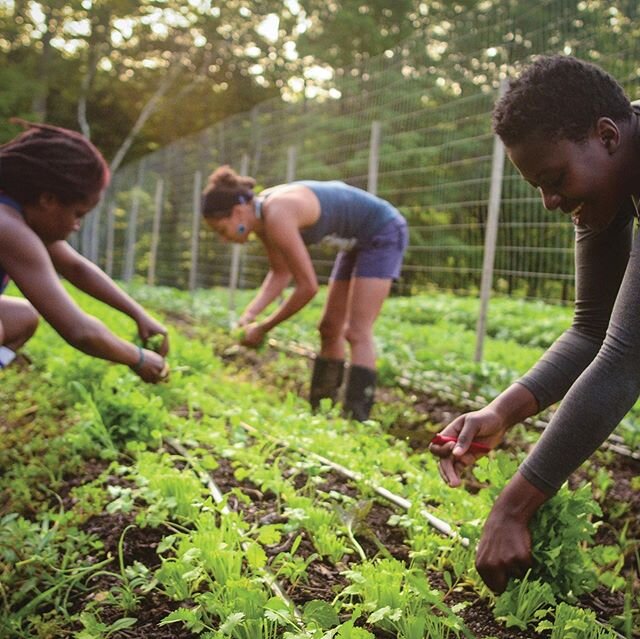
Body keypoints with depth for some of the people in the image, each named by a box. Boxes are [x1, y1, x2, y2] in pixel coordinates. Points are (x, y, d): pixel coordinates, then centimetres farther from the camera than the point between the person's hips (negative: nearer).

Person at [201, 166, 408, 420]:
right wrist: (250, 314, -9)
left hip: (383, 233, -9)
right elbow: (281, 273, 4)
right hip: (359, 241, 9)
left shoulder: (277, 218, -31)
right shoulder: (261, 214, -4)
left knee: (357, 333, -14)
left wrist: (263, 328, -18)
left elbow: (308, 286, -28)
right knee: (330, 329, 10)